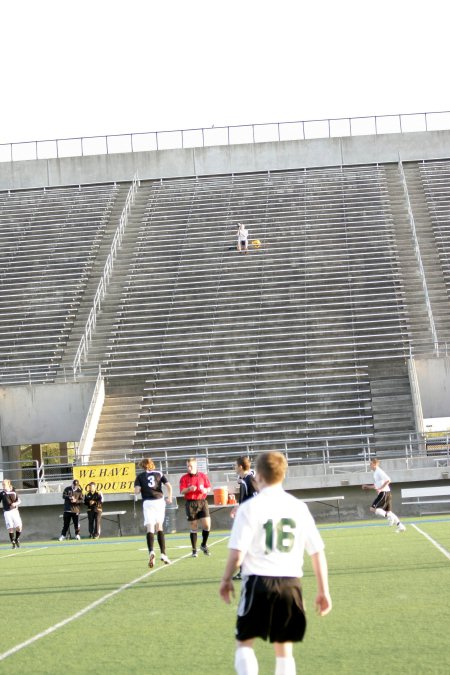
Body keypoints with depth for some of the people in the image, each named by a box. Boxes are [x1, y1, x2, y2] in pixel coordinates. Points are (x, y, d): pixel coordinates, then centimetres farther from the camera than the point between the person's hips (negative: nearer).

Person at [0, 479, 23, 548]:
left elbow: (19, 501, 6)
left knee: (19, 526, -6)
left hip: (14, 511, 1)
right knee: (10, 528, -5)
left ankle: (17, 539, 18)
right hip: (7, 512, -1)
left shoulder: (14, 492, 8)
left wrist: (15, 503, -14)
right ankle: (13, 543, 6)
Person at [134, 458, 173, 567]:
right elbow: (169, 486, 2)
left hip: (147, 502, -2)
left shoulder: (140, 476, 9)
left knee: (150, 529, -6)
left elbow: (137, 490, -3)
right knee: (159, 528, 12)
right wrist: (169, 498, 12)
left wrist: (136, 496, 18)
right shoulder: (159, 473, 14)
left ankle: (151, 551, -30)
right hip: (159, 500, 2)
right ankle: (163, 554, 5)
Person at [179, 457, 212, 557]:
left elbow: (209, 488, 10)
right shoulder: (184, 478, 2)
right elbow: (182, 491, -5)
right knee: (193, 527, 1)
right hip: (191, 503, -1)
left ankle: (204, 545, 15)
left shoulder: (203, 476, 7)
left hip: (202, 502, 1)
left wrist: (205, 490, -12)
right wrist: (189, 489, -25)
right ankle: (194, 550, 10)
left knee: (207, 525, -8)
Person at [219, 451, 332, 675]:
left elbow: (237, 554, -10)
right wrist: (323, 591, 14)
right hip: (290, 584, 3)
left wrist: (226, 579, 8)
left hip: (259, 582, -3)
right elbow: (318, 552, 6)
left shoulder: (250, 507, -7)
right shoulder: (299, 507, 5)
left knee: (244, 642, 10)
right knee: (284, 648, 14)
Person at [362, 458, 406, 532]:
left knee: (373, 509, -12)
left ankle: (389, 516, -14)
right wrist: (367, 487, 19)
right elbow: (376, 485, 29)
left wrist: (380, 489, -23)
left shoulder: (379, 472, -11)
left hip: (384, 493, -10)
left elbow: (388, 480, -23)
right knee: (388, 511, 11)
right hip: (386, 493, 10)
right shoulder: (375, 473, 20)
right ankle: (400, 526, 10)